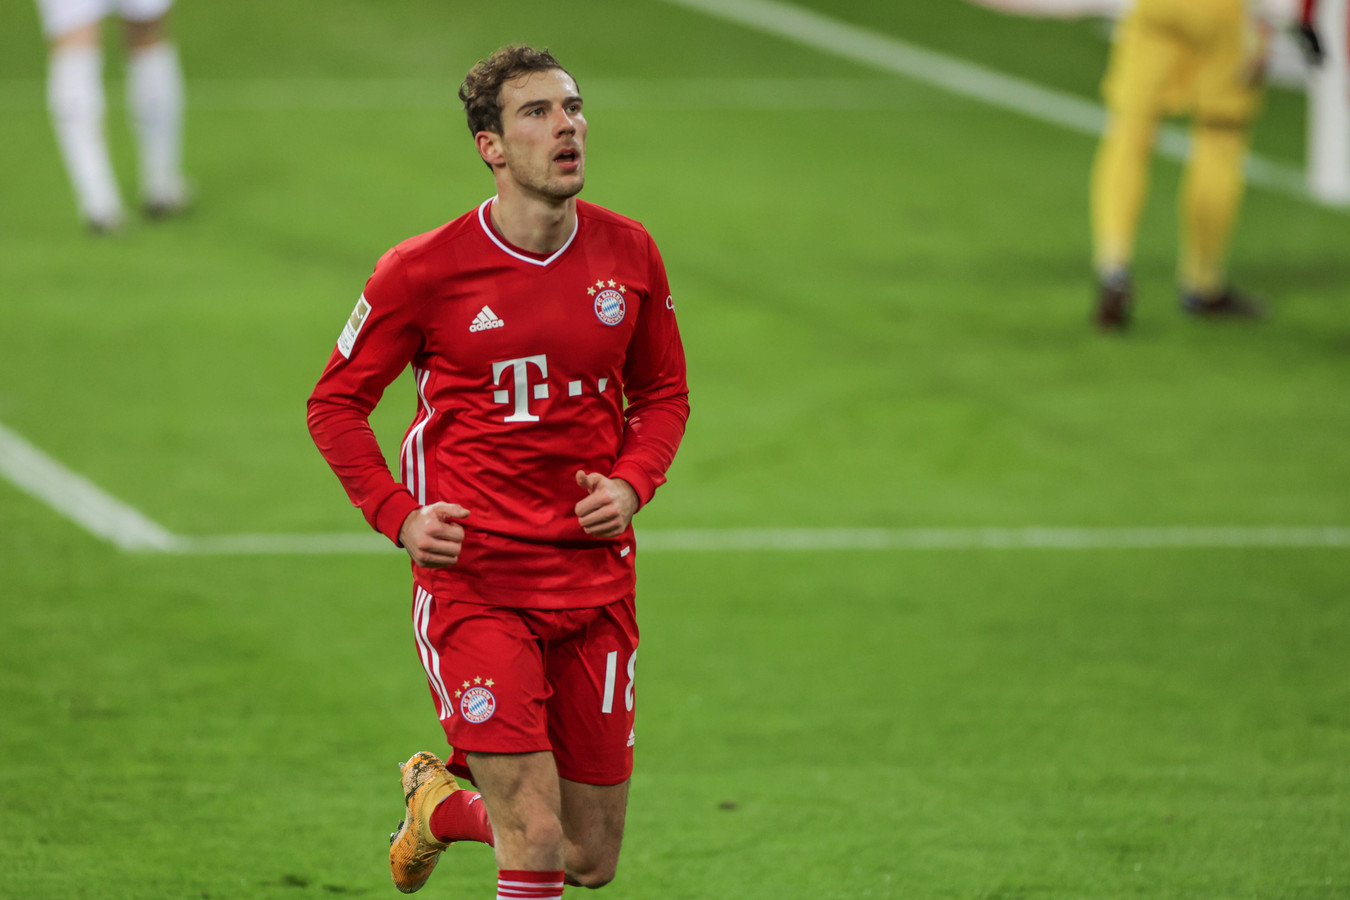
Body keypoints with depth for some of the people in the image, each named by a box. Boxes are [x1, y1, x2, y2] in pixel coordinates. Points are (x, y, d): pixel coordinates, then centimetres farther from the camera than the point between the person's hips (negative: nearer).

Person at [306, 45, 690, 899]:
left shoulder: (629, 253, 2)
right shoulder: (424, 271, -8)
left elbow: (664, 394, 16)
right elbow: (336, 403, 3)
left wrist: (633, 483, -3)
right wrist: (397, 514, -9)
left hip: (593, 576, 4)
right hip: (474, 580, -4)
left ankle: (443, 801, 39)